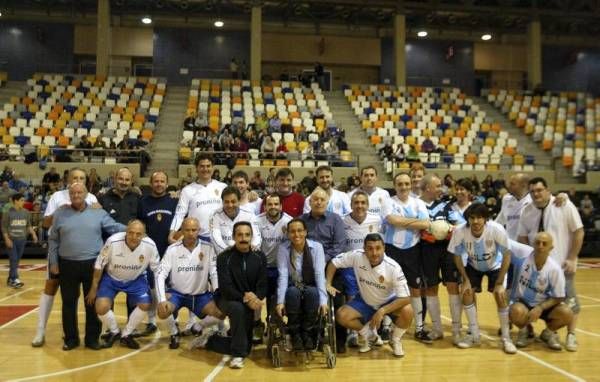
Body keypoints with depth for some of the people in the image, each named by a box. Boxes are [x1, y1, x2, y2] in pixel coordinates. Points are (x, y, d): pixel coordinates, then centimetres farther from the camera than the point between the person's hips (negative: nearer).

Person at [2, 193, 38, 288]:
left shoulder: (26, 212, 5)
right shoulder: (8, 213, -7)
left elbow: (29, 225, 12)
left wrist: (33, 234, -3)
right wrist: (7, 239, -13)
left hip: (22, 239, 4)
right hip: (11, 239, -4)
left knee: (17, 260, 10)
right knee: (13, 260, -9)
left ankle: (10, 278, 21)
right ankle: (15, 280, -8)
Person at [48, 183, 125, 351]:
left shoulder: (98, 213, 3)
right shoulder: (60, 214, 5)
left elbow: (115, 227, 2)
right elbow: (53, 241, 7)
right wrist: (53, 262, 2)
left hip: (92, 264, 0)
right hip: (67, 265, 1)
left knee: (93, 303, 6)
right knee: (69, 303, 8)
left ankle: (92, 337, 17)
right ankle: (71, 338, 22)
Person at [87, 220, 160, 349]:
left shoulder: (150, 246, -27)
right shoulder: (113, 242, -32)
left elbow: (157, 270, -9)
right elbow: (99, 266, -15)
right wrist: (94, 289, -8)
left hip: (136, 279, 1)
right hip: (111, 277, -1)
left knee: (146, 305, -15)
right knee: (101, 307, -17)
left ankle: (126, 335, 11)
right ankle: (114, 332, 15)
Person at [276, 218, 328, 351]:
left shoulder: (316, 247, -9)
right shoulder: (283, 248, -8)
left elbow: (320, 274, -17)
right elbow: (283, 275, -15)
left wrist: (323, 300, -28)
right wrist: (280, 301, -27)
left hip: (311, 287, 0)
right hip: (292, 287, 0)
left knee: (312, 292, -34)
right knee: (293, 292, -34)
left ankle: (308, 334, -16)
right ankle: (295, 334, -16)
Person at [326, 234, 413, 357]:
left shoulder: (393, 267, -28)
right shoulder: (357, 256, -24)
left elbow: (405, 298, -28)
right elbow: (334, 262, -10)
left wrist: (382, 311, -36)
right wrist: (328, 284, -20)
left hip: (388, 302, -2)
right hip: (365, 301, 2)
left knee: (407, 311, -31)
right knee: (341, 316, -21)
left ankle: (396, 340, 3)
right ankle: (367, 334, 12)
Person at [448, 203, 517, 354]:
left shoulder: (497, 229, -36)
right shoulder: (459, 231, -32)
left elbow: (506, 255, -23)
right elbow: (457, 256, -13)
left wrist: (500, 283, -22)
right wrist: (466, 280, -15)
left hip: (495, 266, -2)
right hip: (473, 266, 2)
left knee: (501, 296, -15)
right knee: (467, 294, -10)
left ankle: (506, 338, 3)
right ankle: (474, 335, 8)